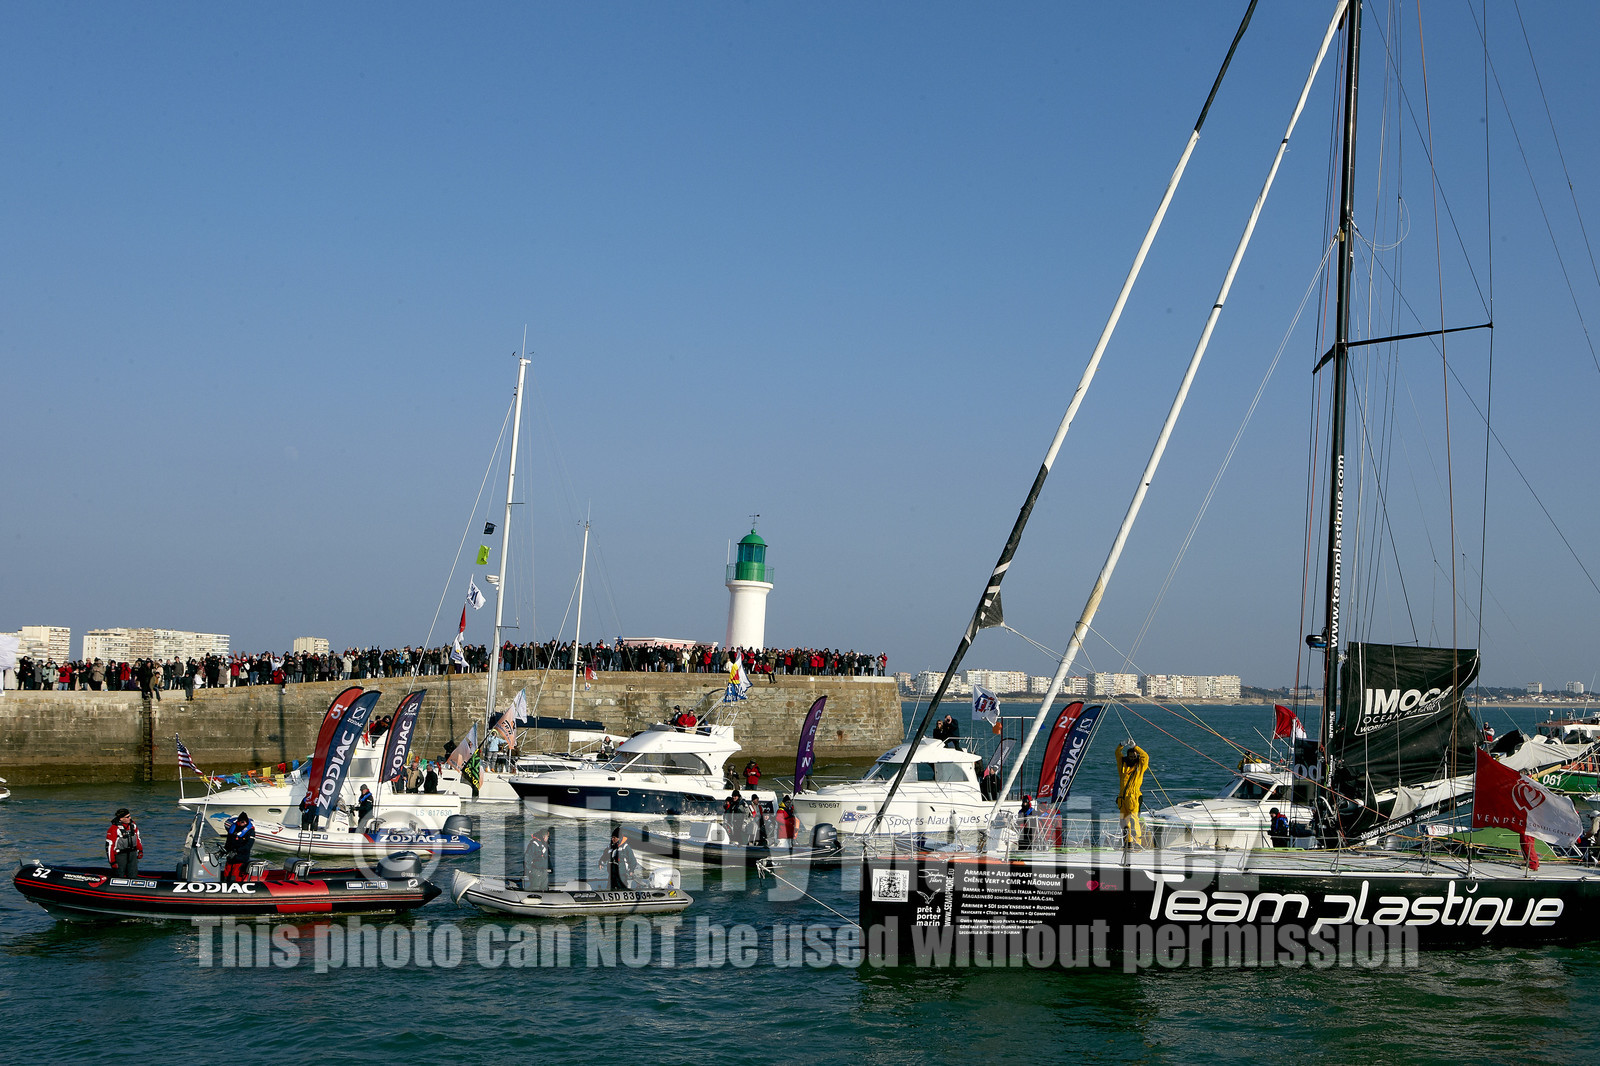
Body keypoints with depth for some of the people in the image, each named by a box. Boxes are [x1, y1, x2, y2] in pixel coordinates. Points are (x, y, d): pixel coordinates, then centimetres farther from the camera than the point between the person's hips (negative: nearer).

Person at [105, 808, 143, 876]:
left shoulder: (133, 825, 2)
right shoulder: (114, 829, -17)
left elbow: (137, 838, 19)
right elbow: (109, 845, -14)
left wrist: (140, 850, 22)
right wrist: (112, 861, -13)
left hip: (132, 854, 5)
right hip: (120, 855, -5)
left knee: (133, 875, 4)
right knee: (120, 877, 3)